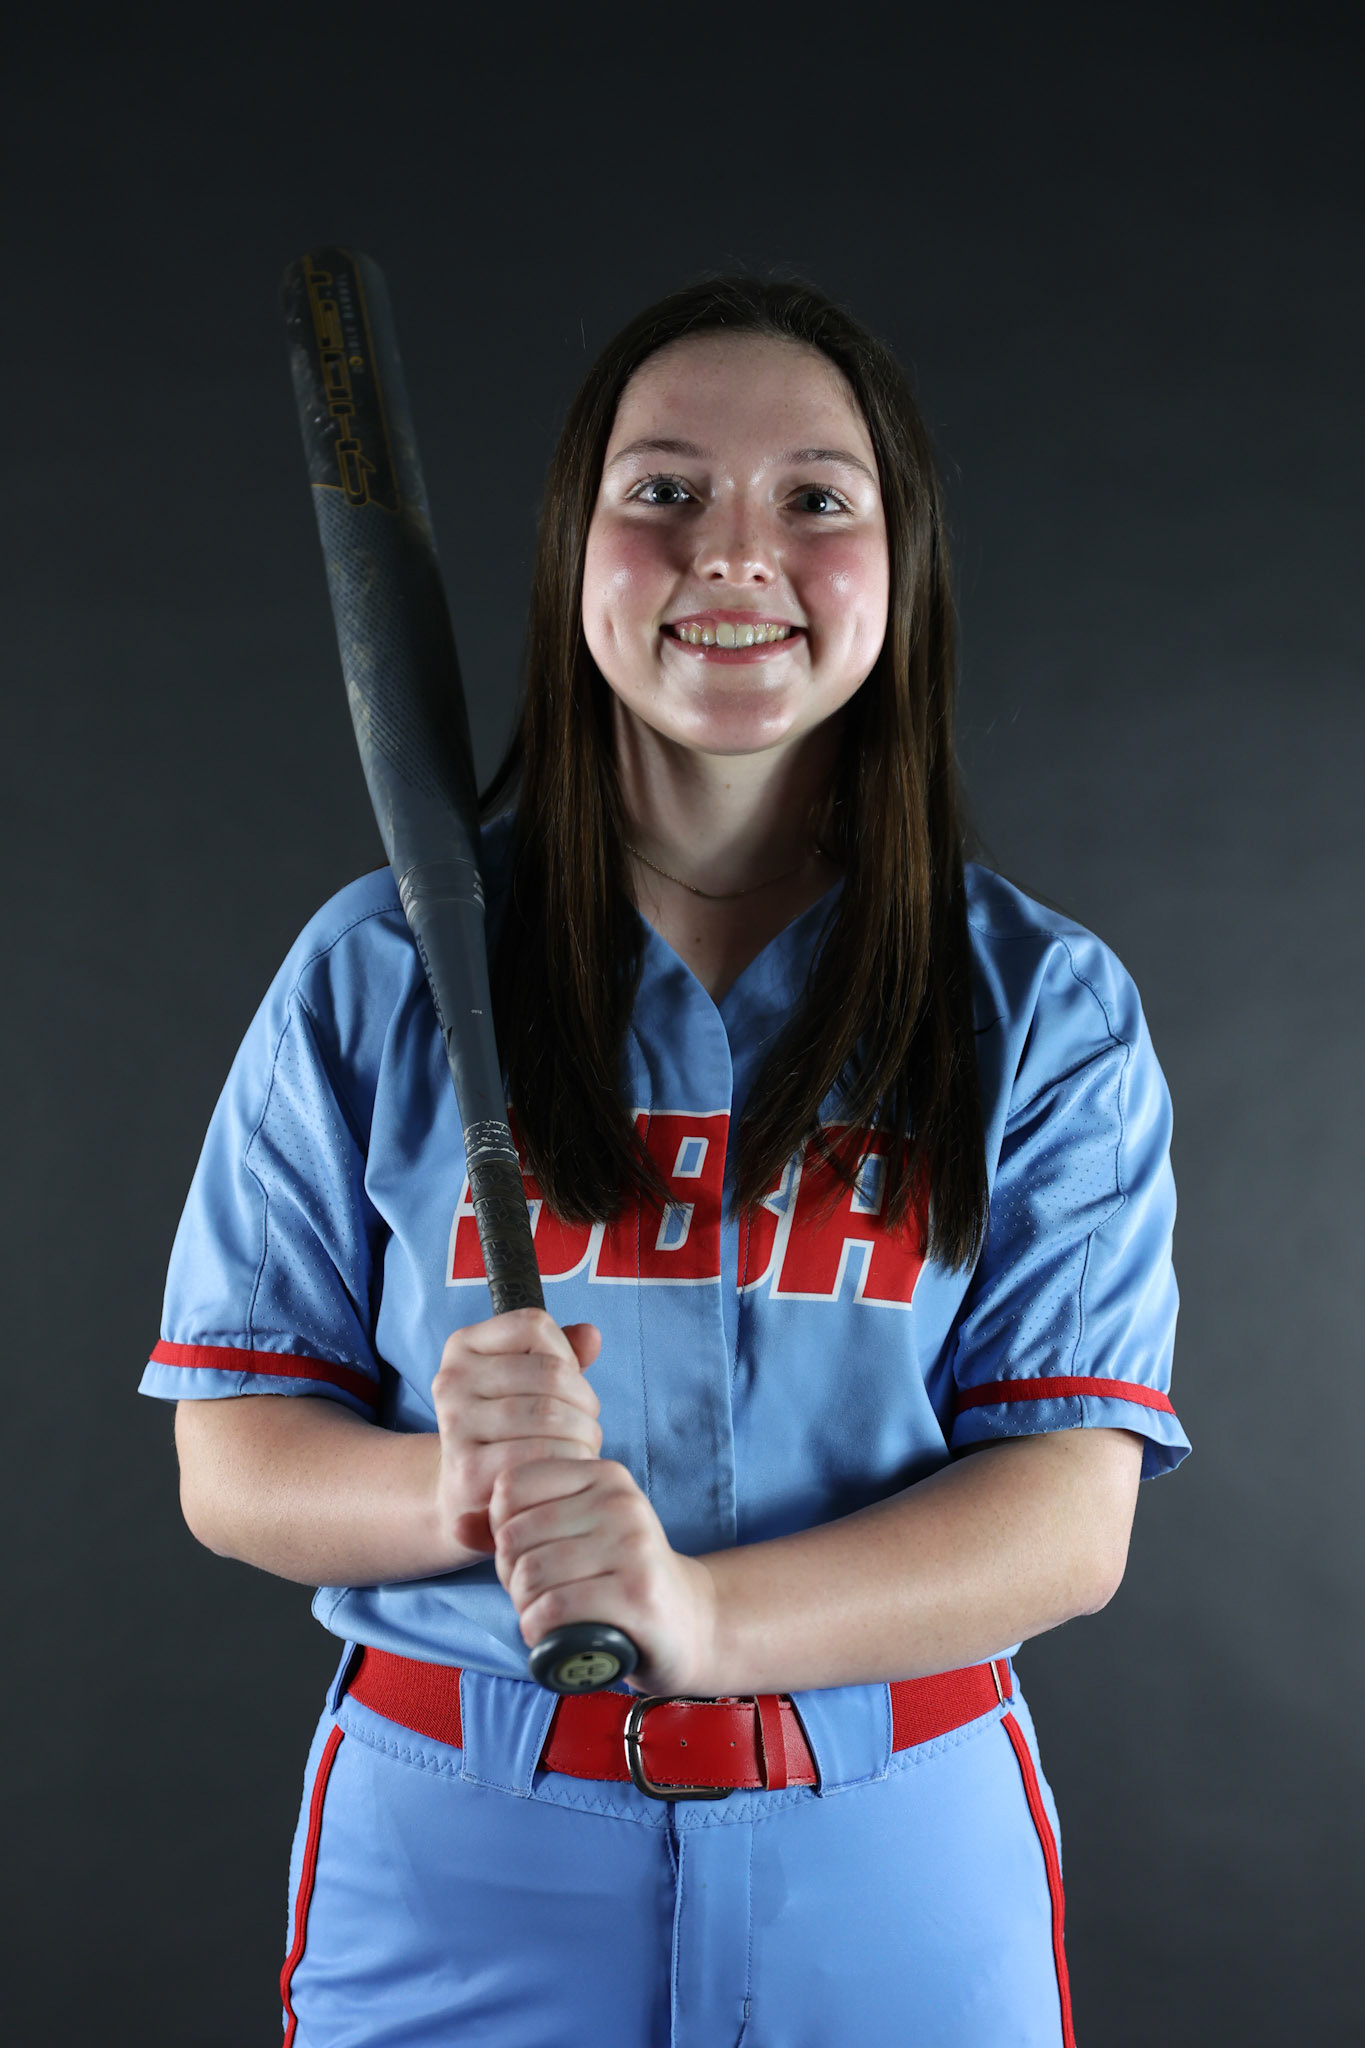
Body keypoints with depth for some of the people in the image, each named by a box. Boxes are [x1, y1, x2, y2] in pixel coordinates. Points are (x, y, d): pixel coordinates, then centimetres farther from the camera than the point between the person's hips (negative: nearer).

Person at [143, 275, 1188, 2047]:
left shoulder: (1043, 1009, -3)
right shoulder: (376, 975, -2)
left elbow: (1072, 1512, -10)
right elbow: (233, 1458, -2)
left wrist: (702, 1610, -27)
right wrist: (456, 1493, -23)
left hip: (894, 1876, 0)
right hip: (451, 1857, 0)